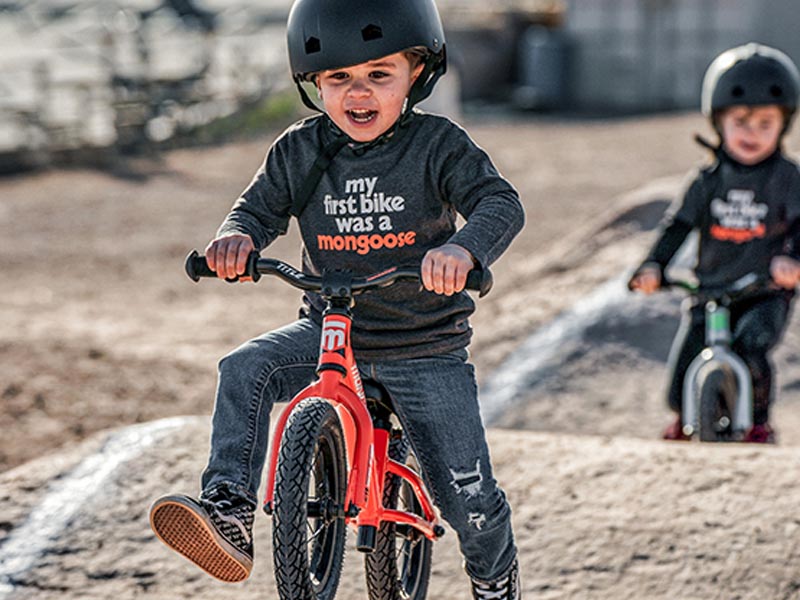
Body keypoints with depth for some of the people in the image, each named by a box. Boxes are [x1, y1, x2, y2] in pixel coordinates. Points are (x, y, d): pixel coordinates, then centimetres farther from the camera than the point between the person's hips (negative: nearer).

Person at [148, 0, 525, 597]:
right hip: (328, 329, 3)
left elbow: (501, 202, -22)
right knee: (245, 370, -26)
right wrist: (237, 237, -26)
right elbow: (260, 207, 1)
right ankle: (230, 515, -25)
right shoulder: (300, 152, -2)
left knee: (468, 495, -1)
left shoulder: (437, 145, -12)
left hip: (425, 349, -3)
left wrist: (464, 248, -46)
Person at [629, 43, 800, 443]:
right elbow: (679, 225, 3)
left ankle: (758, 420, -3)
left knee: (749, 348, -27)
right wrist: (653, 265, -11)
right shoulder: (709, 181, 4)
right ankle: (683, 418, 25)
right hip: (710, 290, 3)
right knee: (685, 358, -6)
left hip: (765, 293, -3)